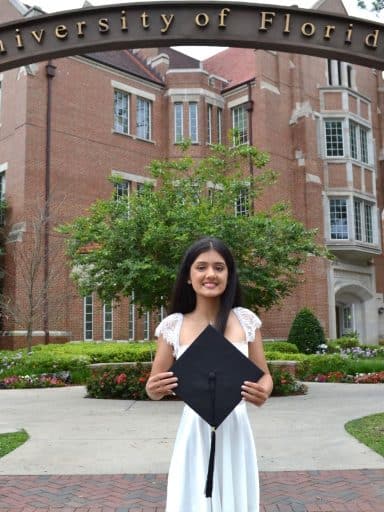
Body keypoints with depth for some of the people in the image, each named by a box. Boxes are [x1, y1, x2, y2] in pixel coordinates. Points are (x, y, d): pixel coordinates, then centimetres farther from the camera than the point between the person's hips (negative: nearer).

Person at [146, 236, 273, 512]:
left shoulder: (246, 320, -3)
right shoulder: (173, 326, -4)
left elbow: (265, 376, 4)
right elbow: (154, 387, 3)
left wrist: (263, 393, -18)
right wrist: (154, 390, -20)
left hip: (235, 431, 1)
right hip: (195, 432, 0)